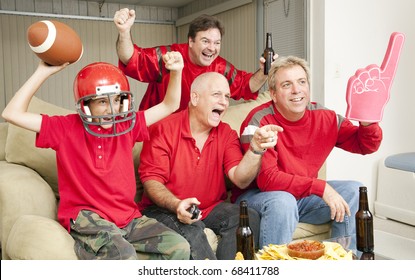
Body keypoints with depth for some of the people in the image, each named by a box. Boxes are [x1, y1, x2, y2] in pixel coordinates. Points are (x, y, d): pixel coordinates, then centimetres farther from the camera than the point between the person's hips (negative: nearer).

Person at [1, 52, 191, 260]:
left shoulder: (127, 125, 8)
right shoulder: (66, 128, 0)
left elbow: (169, 106, 12)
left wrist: (176, 72, -5)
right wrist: (43, 72, -11)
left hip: (127, 217, 5)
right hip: (84, 218, -5)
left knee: (179, 248, -14)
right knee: (124, 256, -34)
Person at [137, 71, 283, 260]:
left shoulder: (227, 134, 2)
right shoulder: (163, 129, -10)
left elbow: (240, 180, -11)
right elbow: (151, 180, -12)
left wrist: (256, 148, -29)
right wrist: (177, 205, -31)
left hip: (211, 208, 4)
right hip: (164, 209, -4)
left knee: (249, 218, -20)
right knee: (191, 230, -34)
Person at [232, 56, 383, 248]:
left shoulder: (324, 117, -4)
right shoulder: (259, 121, -21)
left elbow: (366, 145, 5)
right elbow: (267, 178, -28)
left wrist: (368, 122, -18)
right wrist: (321, 187, -30)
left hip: (304, 196, 6)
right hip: (257, 195, -6)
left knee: (353, 191, -4)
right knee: (283, 202, -35)